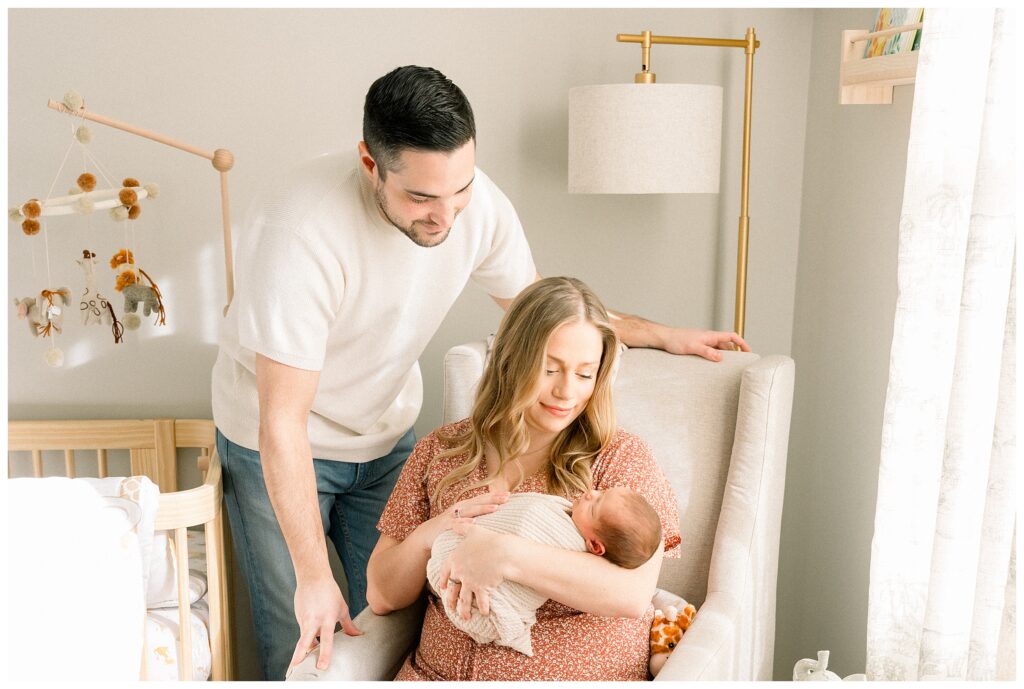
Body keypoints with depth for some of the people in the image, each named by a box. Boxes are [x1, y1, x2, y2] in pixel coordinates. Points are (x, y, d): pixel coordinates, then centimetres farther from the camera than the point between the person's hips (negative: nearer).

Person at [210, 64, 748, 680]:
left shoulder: (479, 204, -18)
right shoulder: (299, 231, -34)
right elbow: (282, 422, -29)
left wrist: (663, 335, 4)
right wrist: (314, 577, -26)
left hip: (387, 434, 4)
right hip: (279, 446, -4)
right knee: (299, 645, -1)